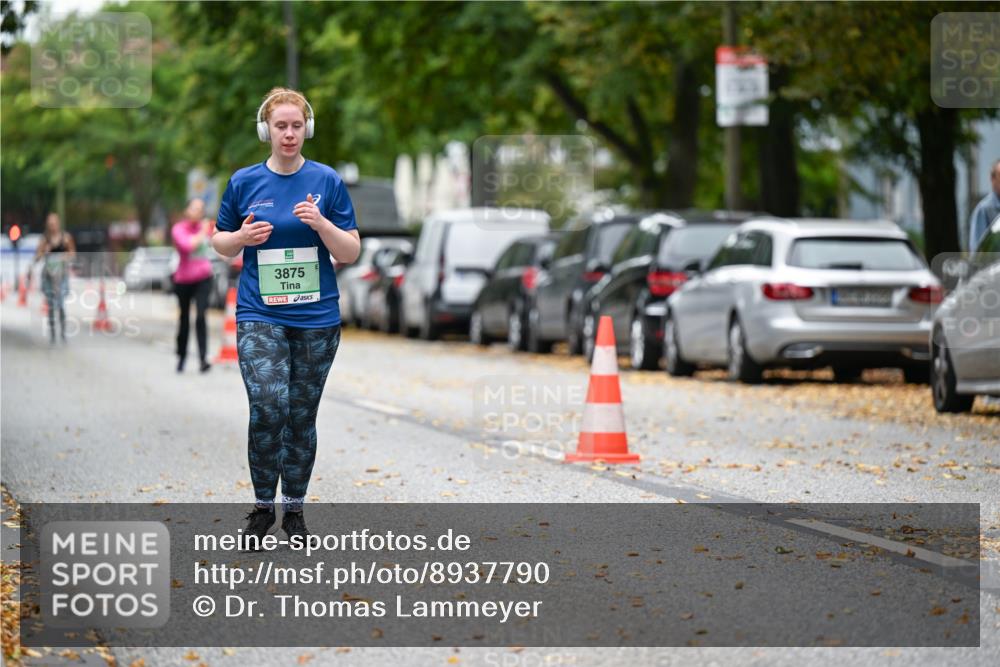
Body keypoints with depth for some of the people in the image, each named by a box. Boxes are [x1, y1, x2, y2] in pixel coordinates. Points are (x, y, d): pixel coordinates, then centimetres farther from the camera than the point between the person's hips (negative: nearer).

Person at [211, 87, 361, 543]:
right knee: (267, 408, -16)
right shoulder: (244, 182, 2)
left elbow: (350, 253, 0)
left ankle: (294, 509, 21)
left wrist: (320, 222, -18)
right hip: (259, 315, -1)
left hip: (317, 317, 1)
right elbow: (220, 242, 12)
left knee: (302, 417, 7)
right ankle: (262, 506, 0)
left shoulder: (326, 181, 0)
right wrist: (243, 237, -9)